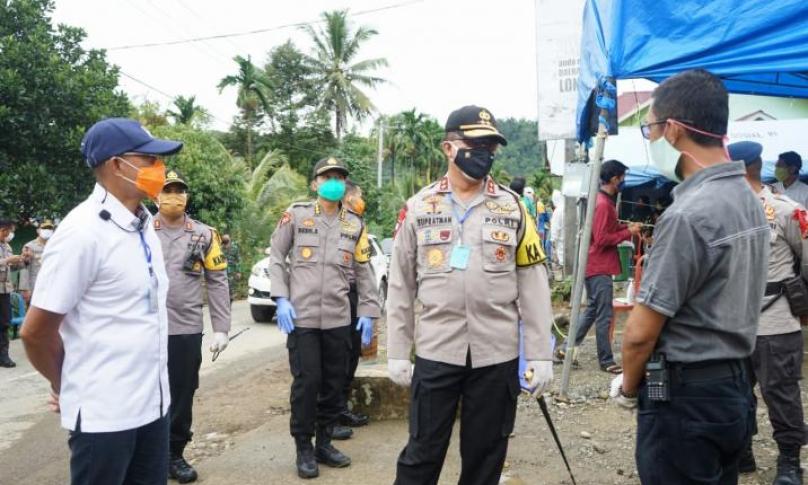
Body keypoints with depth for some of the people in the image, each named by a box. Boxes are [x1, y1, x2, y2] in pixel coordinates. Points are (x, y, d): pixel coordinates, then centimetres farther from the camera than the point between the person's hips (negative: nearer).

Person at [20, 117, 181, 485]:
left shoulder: (144, 226, 7)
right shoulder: (84, 231, -17)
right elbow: (35, 332, -13)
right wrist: (69, 386, 3)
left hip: (153, 401, 7)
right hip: (104, 411, -7)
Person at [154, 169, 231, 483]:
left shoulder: (204, 235, 4)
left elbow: (217, 283, 4)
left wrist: (221, 328, -2)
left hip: (187, 330, 1)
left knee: (182, 396, 9)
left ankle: (174, 455, 25)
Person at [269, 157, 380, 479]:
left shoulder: (355, 224, 9)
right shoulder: (296, 215, 1)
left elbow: (364, 271, 12)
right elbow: (276, 257, 2)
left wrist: (368, 311, 6)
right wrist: (281, 298, -7)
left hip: (339, 319, 3)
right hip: (301, 316, -3)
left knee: (335, 383, 10)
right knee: (306, 382, -1)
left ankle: (324, 443, 25)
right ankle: (304, 448, 15)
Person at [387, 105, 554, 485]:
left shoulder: (513, 208, 4)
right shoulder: (418, 208, 2)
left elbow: (533, 286, 2)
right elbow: (401, 287, 5)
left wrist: (540, 355, -2)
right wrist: (397, 352, 2)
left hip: (497, 355, 1)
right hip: (435, 352, -1)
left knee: (486, 454, 13)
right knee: (422, 452, 7)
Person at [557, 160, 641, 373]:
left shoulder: (601, 200, 13)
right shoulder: (604, 204, -19)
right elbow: (602, 239, -21)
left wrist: (625, 227, 7)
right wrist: (628, 232, -13)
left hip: (595, 266, 10)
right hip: (600, 268, -10)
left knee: (592, 310, 18)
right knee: (604, 316, -2)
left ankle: (566, 348, 21)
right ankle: (606, 361, 7)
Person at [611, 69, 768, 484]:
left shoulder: (688, 215, -23)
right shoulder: (747, 198, 6)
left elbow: (642, 331, -20)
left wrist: (628, 387, -1)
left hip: (685, 398, -9)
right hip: (733, 387, 9)